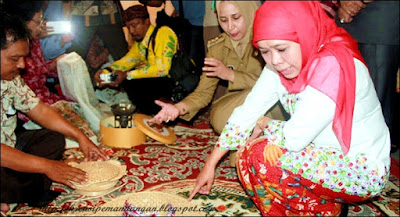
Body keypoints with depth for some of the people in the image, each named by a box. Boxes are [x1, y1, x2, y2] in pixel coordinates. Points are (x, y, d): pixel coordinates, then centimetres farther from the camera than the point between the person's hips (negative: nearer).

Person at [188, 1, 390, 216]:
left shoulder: (333, 67, -29)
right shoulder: (281, 64, -5)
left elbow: (294, 138, -28)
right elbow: (248, 112, -3)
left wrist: (264, 124, -7)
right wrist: (210, 164, -2)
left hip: (363, 170, -8)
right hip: (326, 154, 8)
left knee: (257, 156, -21)